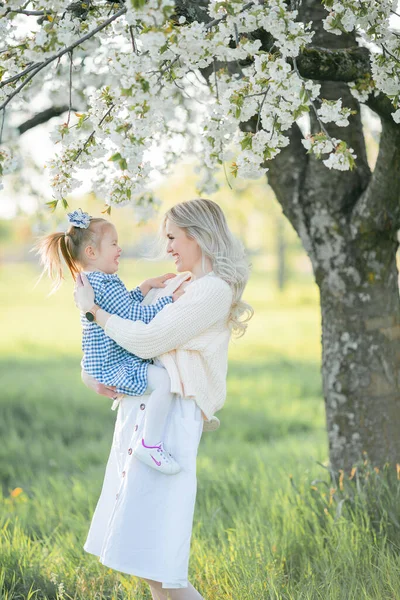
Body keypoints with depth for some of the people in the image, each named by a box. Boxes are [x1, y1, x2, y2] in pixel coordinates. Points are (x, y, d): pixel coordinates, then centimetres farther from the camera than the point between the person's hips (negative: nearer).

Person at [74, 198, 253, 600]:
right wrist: (90, 372, 3)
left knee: (150, 563, -13)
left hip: (167, 416, -10)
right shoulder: (176, 286, 17)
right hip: (139, 410, 10)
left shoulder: (214, 290, -12)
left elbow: (148, 341, -18)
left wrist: (91, 307, -8)